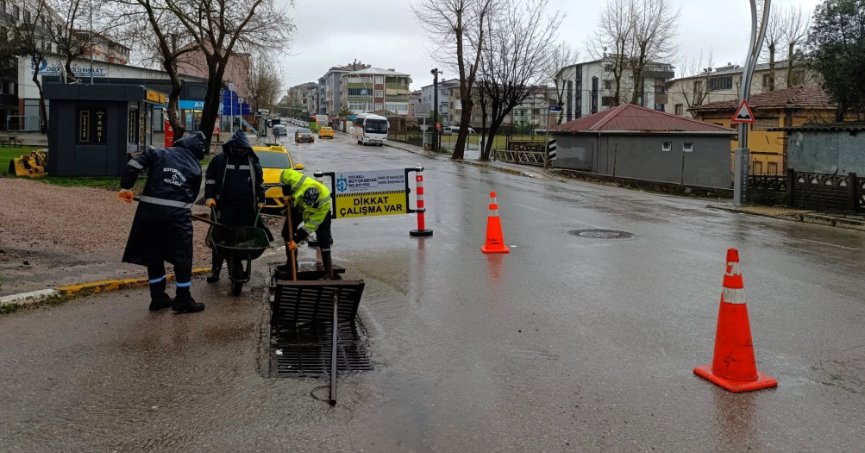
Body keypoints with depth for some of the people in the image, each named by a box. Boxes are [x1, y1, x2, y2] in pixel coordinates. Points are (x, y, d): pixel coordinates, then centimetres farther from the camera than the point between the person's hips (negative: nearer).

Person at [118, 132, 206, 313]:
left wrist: (126, 187, 3)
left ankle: (158, 298, 22)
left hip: (150, 209, 3)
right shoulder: (195, 168, 11)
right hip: (177, 213, -3)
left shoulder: (159, 154, 11)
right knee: (182, 256, 9)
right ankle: (183, 300, 14)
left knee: (153, 254, 15)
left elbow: (134, 164, -2)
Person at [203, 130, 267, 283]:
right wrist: (210, 197, 0)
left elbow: (259, 182, 19)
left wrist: (261, 200, 15)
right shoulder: (219, 159, 5)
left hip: (247, 207, 2)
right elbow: (209, 179, 9)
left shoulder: (253, 161, 11)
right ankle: (216, 269, 4)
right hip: (225, 206, -2)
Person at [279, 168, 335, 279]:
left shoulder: (324, 202, -42)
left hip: (319, 211, -3)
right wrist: (286, 194, -19)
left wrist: (297, 240, -33)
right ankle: (291, 264, 15)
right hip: (298, 206, 4)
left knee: (323, 238, -16)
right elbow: (285, 174, -20)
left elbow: (311, 225, -34)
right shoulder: (299, 182, -42)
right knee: (287, 232, 1)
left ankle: (328, 271, -9)